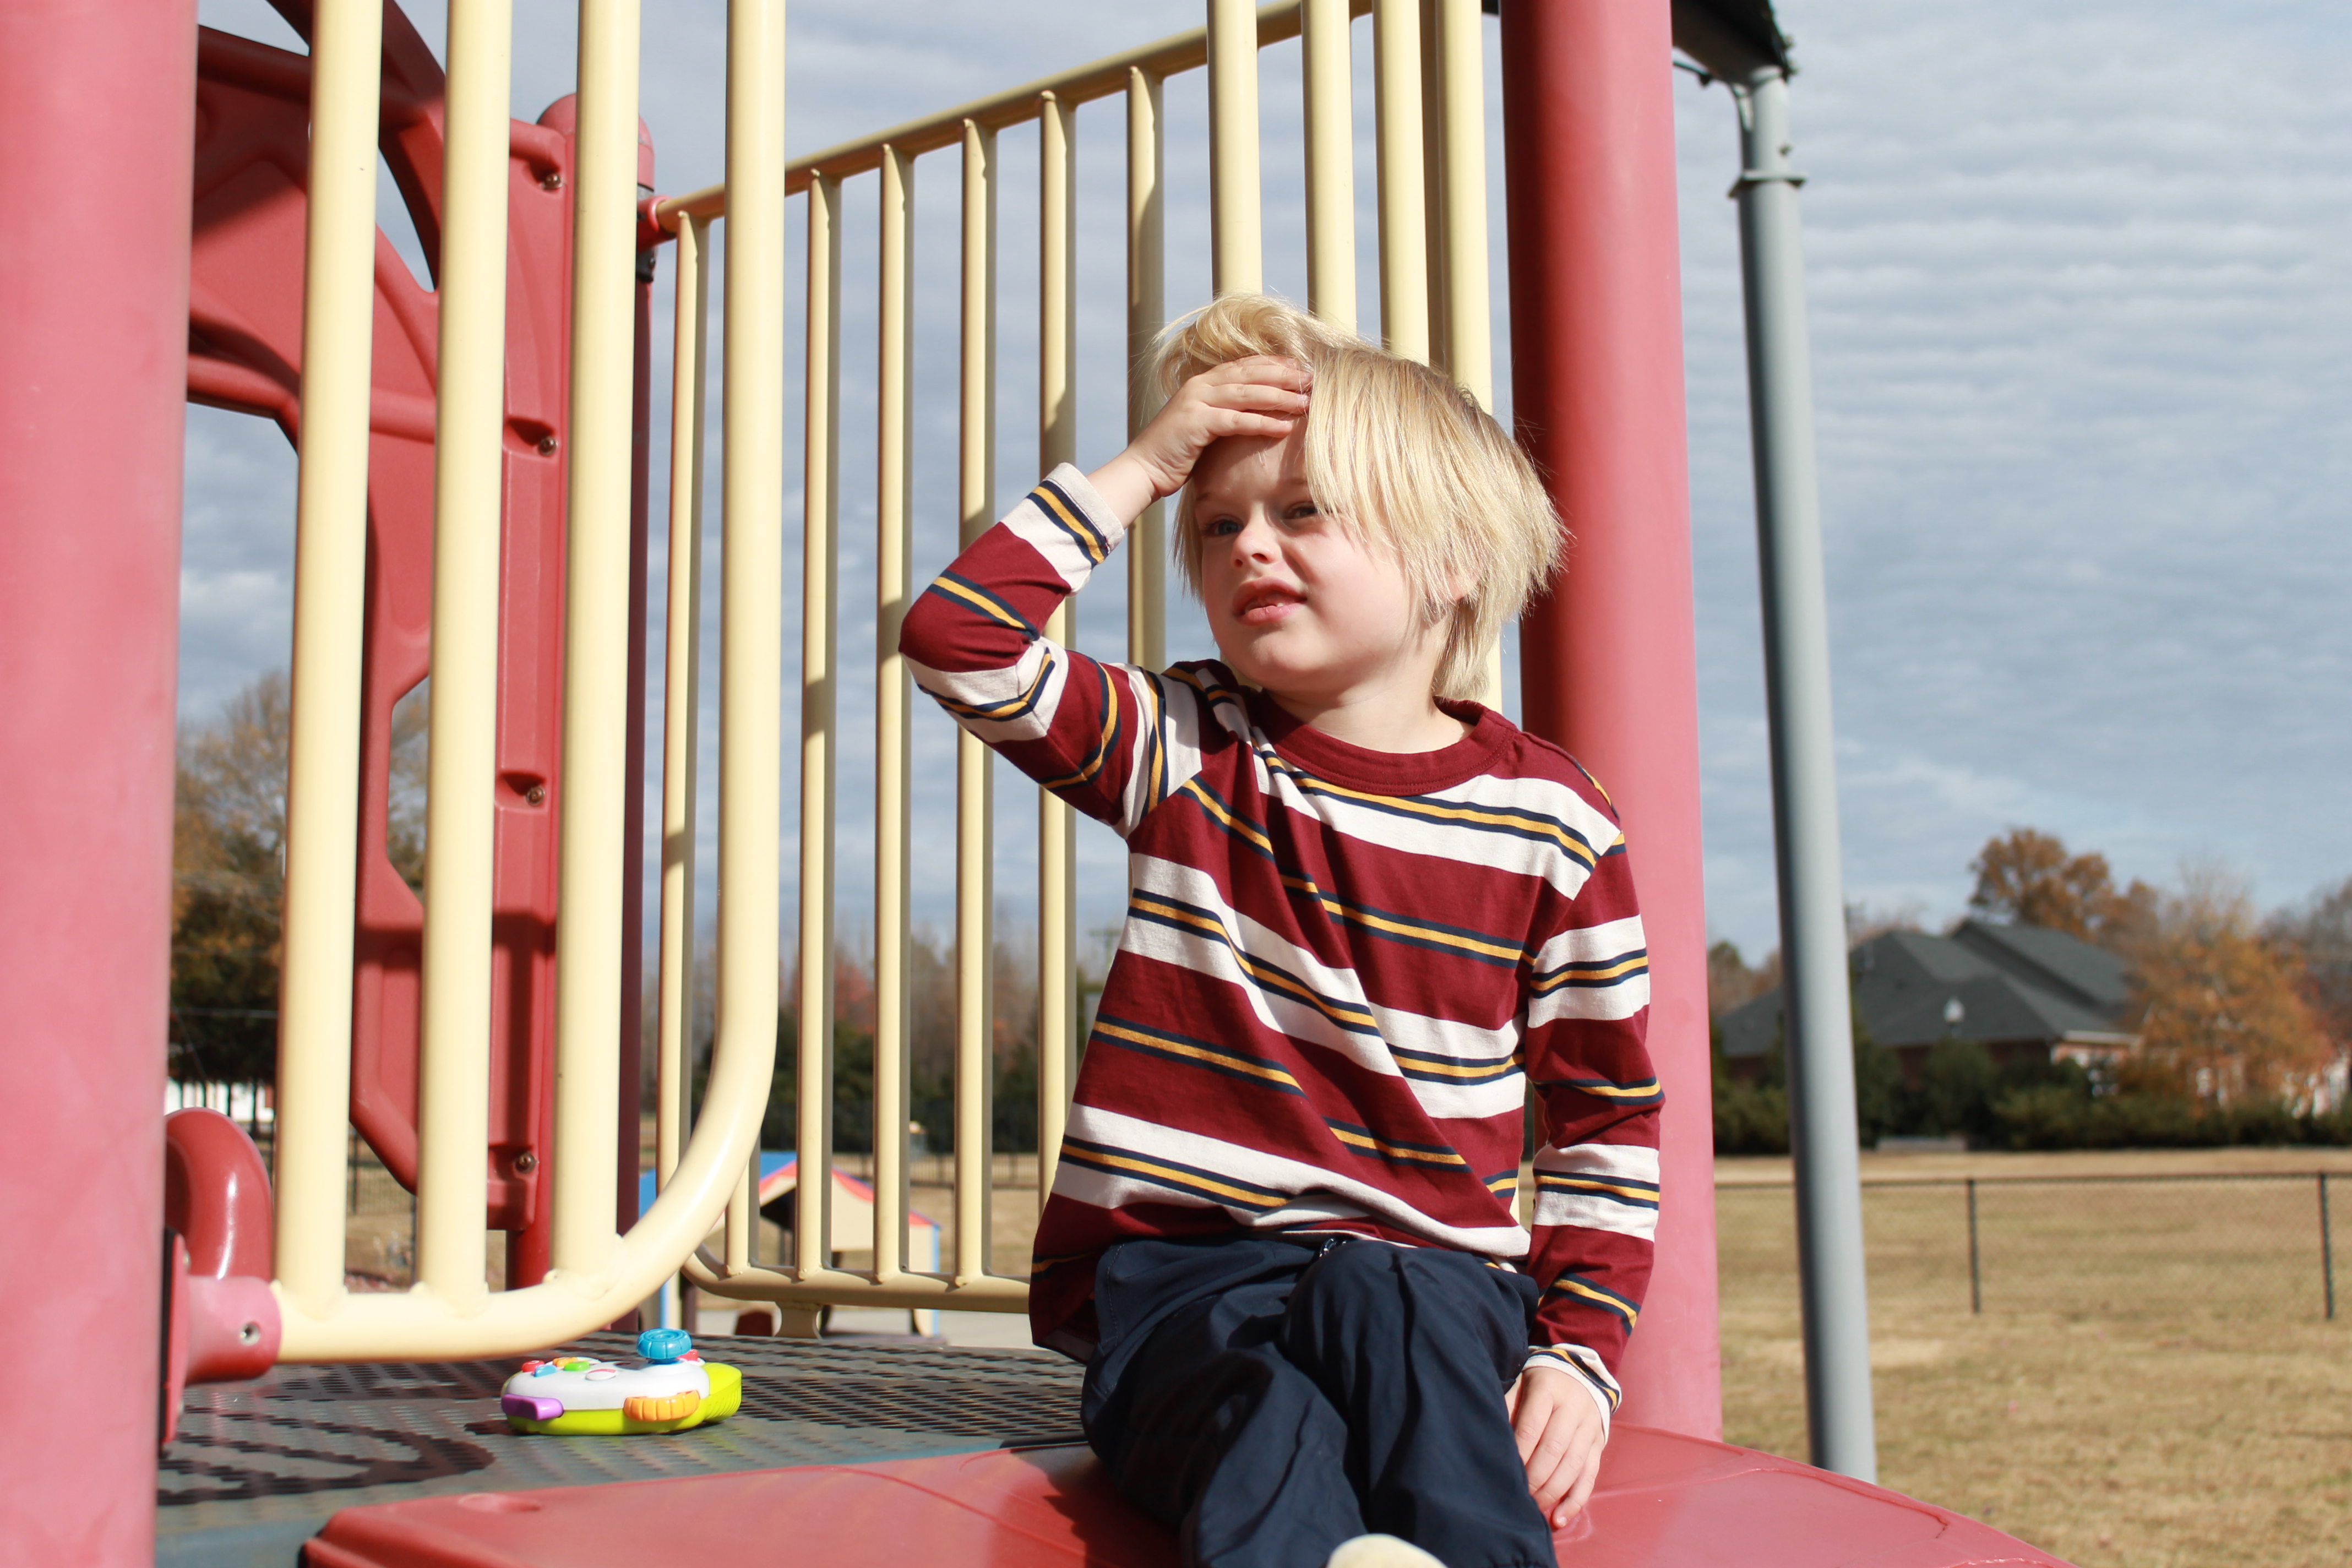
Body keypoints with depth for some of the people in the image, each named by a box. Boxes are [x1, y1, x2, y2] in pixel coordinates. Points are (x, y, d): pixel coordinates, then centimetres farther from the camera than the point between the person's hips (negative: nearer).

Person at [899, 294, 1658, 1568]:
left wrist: (1578, 1350, -3)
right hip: (1177, 1277, 0)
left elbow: (1607, 1115, 9)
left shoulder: (1547, 824, 3)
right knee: (1265, 1432, -33)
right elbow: (956, 641, -7)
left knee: (1370, 1303, -36)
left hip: (1428, 1278, 0)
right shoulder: (1184, 754, 7)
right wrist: (1146, 465, -3)